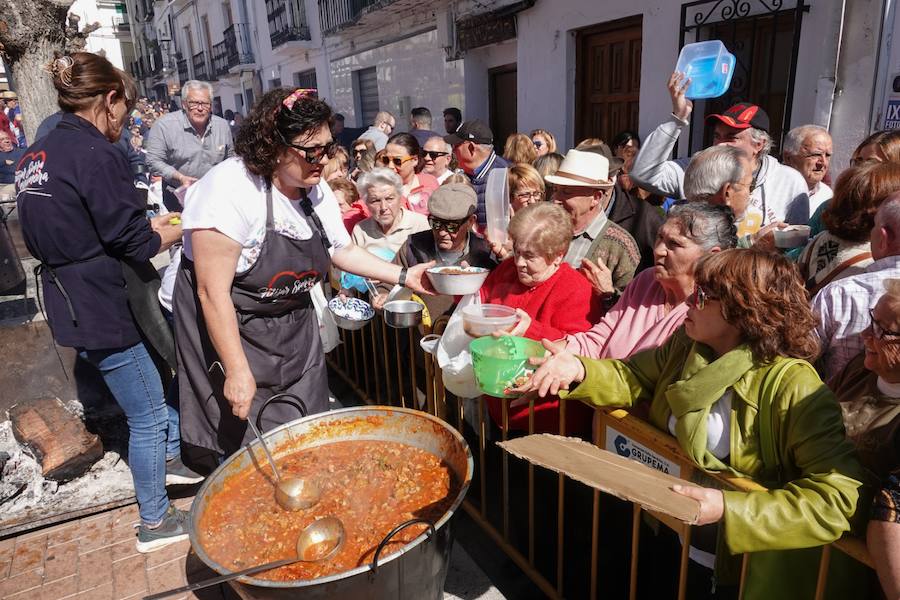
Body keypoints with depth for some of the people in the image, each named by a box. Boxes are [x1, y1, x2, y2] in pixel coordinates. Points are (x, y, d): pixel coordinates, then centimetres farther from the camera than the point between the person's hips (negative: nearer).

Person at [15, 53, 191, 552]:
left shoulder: (38, 154, 9)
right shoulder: (97, 154, -19)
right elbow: (136, 245, -19)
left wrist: (149, 224, 13)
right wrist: (184, 226, -1)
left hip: (70, 300, 9)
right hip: (100, 310, -9)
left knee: (156, 378, 25)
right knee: (146, 414, 5)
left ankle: (170, 457, 42)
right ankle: (155, 522, 21)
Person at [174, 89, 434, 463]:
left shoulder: (317, 190, -2)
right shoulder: (230, 189, -26)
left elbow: (343, 250, 11)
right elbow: (213, 292, -25)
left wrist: (403, 276, 0)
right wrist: (237, 371, -25)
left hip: (295, 330, 7)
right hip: (231, 331, -6)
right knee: (249, 444, 3)